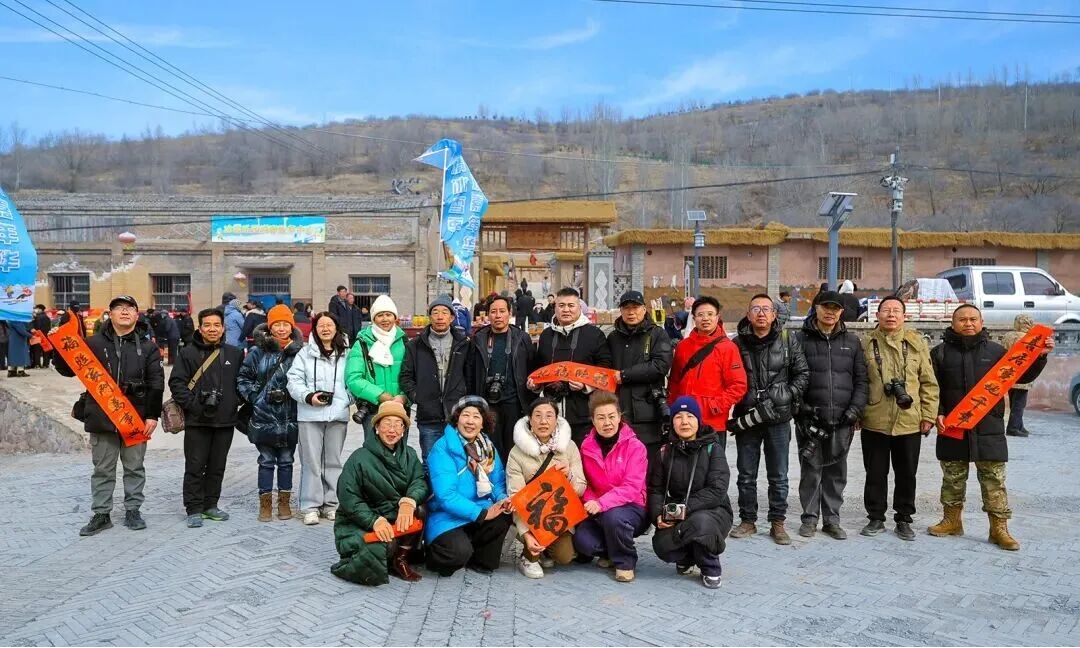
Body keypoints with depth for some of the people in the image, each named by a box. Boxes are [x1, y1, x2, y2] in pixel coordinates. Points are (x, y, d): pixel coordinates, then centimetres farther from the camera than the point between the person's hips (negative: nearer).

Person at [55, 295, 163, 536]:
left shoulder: (148, 347, 2)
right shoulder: (95, 343, 3)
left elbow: (156, 384, -1)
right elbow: (68, 370, 7)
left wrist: (153, 415, -7)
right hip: (101, 417, 0)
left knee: (134, 467, 10)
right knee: (103, 469, 9)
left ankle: (133, 510, 21)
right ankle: (101, 514, 18)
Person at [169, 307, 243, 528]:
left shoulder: (235, 354, 8)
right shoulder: (188, 353, -1)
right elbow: (176, 382, -5)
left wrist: (235, 402, 3)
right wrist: (191, 405, -13)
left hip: (225, 420, 3)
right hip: (197, 421, -3)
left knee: (217, 466, 11)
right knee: (195, 467, 1)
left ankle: (211, 505, 22)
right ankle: (194, 509, 10)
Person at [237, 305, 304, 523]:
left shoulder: (298, 352, -1)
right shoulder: (258, 351, -2)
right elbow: (243, 378, 2)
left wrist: (289, 393, -10)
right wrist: (256, 397, -8)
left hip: (290, 417, 1)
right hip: (264, 417, -1)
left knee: (286, 461, 12)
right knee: (266, 461, 8)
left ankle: (284, 502, 23)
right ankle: (265, 503, 18)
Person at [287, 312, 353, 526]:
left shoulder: (346, 353, 7)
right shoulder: (306, 353, 3)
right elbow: (294, 379, 0)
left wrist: (347, 399, -6)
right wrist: (308, 396, -14)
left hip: (338, 414, 2)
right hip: (310, 414, -2)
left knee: (333, 460, 10)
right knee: (311, 461, 1)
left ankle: (331, 503, 20)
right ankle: (310, 506, 9)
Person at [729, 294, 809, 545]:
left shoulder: (789, 342, 2)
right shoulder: (737, 343, 1)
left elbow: (803, 374, 5)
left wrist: (787, 396, -9)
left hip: (779, 419, 0)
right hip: (746, 419, 0)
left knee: (778, 476, 8)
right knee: (746, 475, 9)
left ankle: (777, 523, 20)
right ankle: (747, 521, 22)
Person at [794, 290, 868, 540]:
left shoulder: (852, 341, 11)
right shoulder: (801, 339, 2)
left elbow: (861, 379, 9)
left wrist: (856, 408, -3)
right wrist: (799, 407, -10)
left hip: (842, 420, 2)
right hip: (810, 419, -2)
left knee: (836, 471, 9)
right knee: (811, 470, 3)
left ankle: (832, 519, 19)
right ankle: (810, 517, 15)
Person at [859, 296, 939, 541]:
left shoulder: (917, 342, 3)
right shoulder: (867, 343, 1)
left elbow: (928, 382, 4)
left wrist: (928, 414, -1)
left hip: (909, 422, 1)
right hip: (874, 421, 0)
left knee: (906, 474, 12)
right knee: (875, 473, 9)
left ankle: (903, 519, 26)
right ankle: (876, 518, 22)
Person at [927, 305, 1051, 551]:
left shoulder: (996, 351, 7)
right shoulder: (940, 353, 3)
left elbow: (1022, 375, 10)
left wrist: (1040, 356, -5)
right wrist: (937, 413, -10)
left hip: (989, 429, 0)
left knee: (994, 479, 2)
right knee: (953, 477, 10)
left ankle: (999, 528, 9)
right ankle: (952, 521, 23)